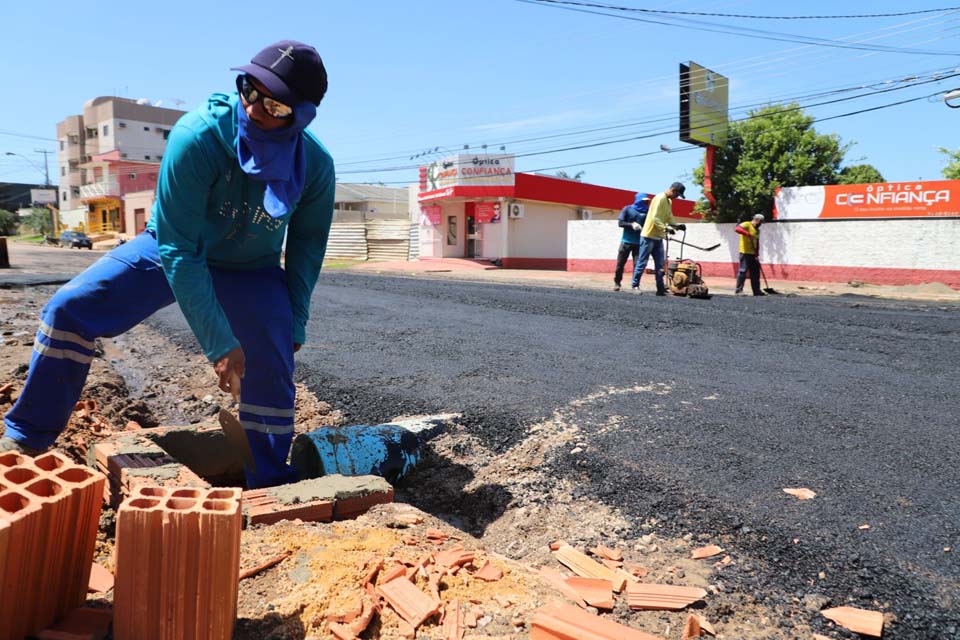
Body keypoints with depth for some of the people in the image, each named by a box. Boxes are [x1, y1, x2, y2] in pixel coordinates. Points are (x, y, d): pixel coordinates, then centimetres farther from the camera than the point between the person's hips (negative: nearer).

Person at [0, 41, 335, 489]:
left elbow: (307, 244, -5)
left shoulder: (316, 165, -23)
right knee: (69, 308, -11)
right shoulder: (196, 137, -32)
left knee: (272, 364, -16)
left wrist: (293, 325, -7)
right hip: (170, 250, 0)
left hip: (251, 271, 1)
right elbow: (179, 250, -30)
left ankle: (269, 484, 4)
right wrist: (219, 342, -32)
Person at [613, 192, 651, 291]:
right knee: (620, 263, 5)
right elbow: (620, 223, -3)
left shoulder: (647, 211, 5)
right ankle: (617, 283, 18)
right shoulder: (627, 209, 1)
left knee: (637, 264, -7)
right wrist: (631, 224, -19)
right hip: (626, 241, -1)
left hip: (639, 243, 1)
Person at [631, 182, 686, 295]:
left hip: (658, 237, 9)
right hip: (649, 236, -9)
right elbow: (655, 218, -22)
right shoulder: (660, 198, -15)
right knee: (642, 263, -3)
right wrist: (666, 228, -31)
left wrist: (678, 226, 1)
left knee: (659, 265, 6)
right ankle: (635, 286, 5)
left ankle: (660, 288, 8)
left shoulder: (669, 201, 14)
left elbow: (669, 218, 18)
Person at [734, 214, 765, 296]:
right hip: (745, 252, -8)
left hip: (753, 254, 8)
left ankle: (756, 291, 15)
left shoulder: (757, 230, 19)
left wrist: (757, 254, 6)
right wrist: (748, 234, -35)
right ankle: (738, 289, -4)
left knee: (755, 272, 9)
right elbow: (738, 228, -24)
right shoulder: (747, 224, -5)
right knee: (743, 271, -9)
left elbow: (757, 243, 17)